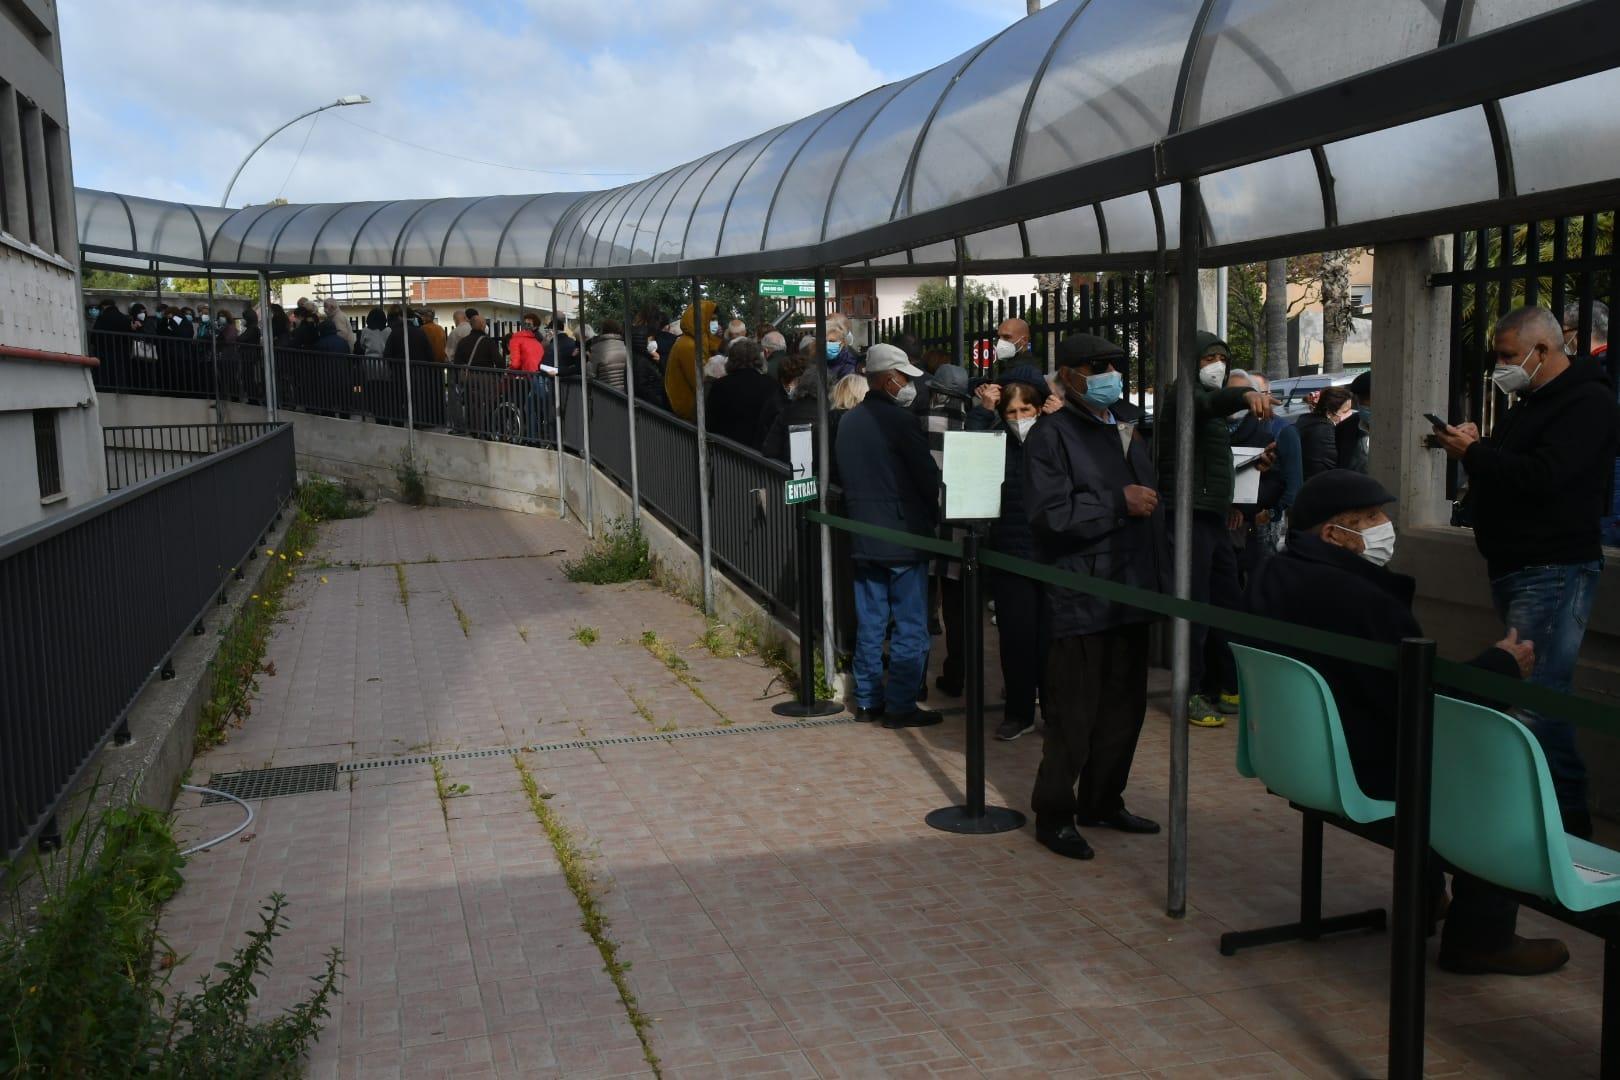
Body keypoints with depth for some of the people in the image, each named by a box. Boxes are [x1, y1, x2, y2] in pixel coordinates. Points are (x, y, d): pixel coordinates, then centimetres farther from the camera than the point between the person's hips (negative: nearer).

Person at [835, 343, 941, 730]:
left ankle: (867, 699, 20)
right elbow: (929, 477, -12)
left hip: (862, 536, 7)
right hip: (904, 536, -7)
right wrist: (932, 512, 6)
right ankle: (900, 705, 5)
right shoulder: (900, 421, -15)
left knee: (869, 624, 13)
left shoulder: (847, 421, 7)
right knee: (909, 626, 2)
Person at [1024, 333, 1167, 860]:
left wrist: (1161, 576, 16)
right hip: (1080, 602, -8)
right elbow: (1048, 516, -22)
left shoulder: (1127, 428, 17)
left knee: (1123, 709, 15)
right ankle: (1054, 816, 12)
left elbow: (1151, 504, 24)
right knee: (1073, 716, -2)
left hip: (1130, 595, 8)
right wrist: (1118, 504, -17)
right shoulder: (1052, 435, -9)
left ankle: (1102, 803, 29)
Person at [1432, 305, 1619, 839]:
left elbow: (1541, 478, -24)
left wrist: (1473, 452, -13)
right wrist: (1474, 449, 4)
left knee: (1534, 705, -13)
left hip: (1553, 571, -10)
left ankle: (1568, 820, -6)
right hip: (1514, 568, 10)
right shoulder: (1531, 402, 19)